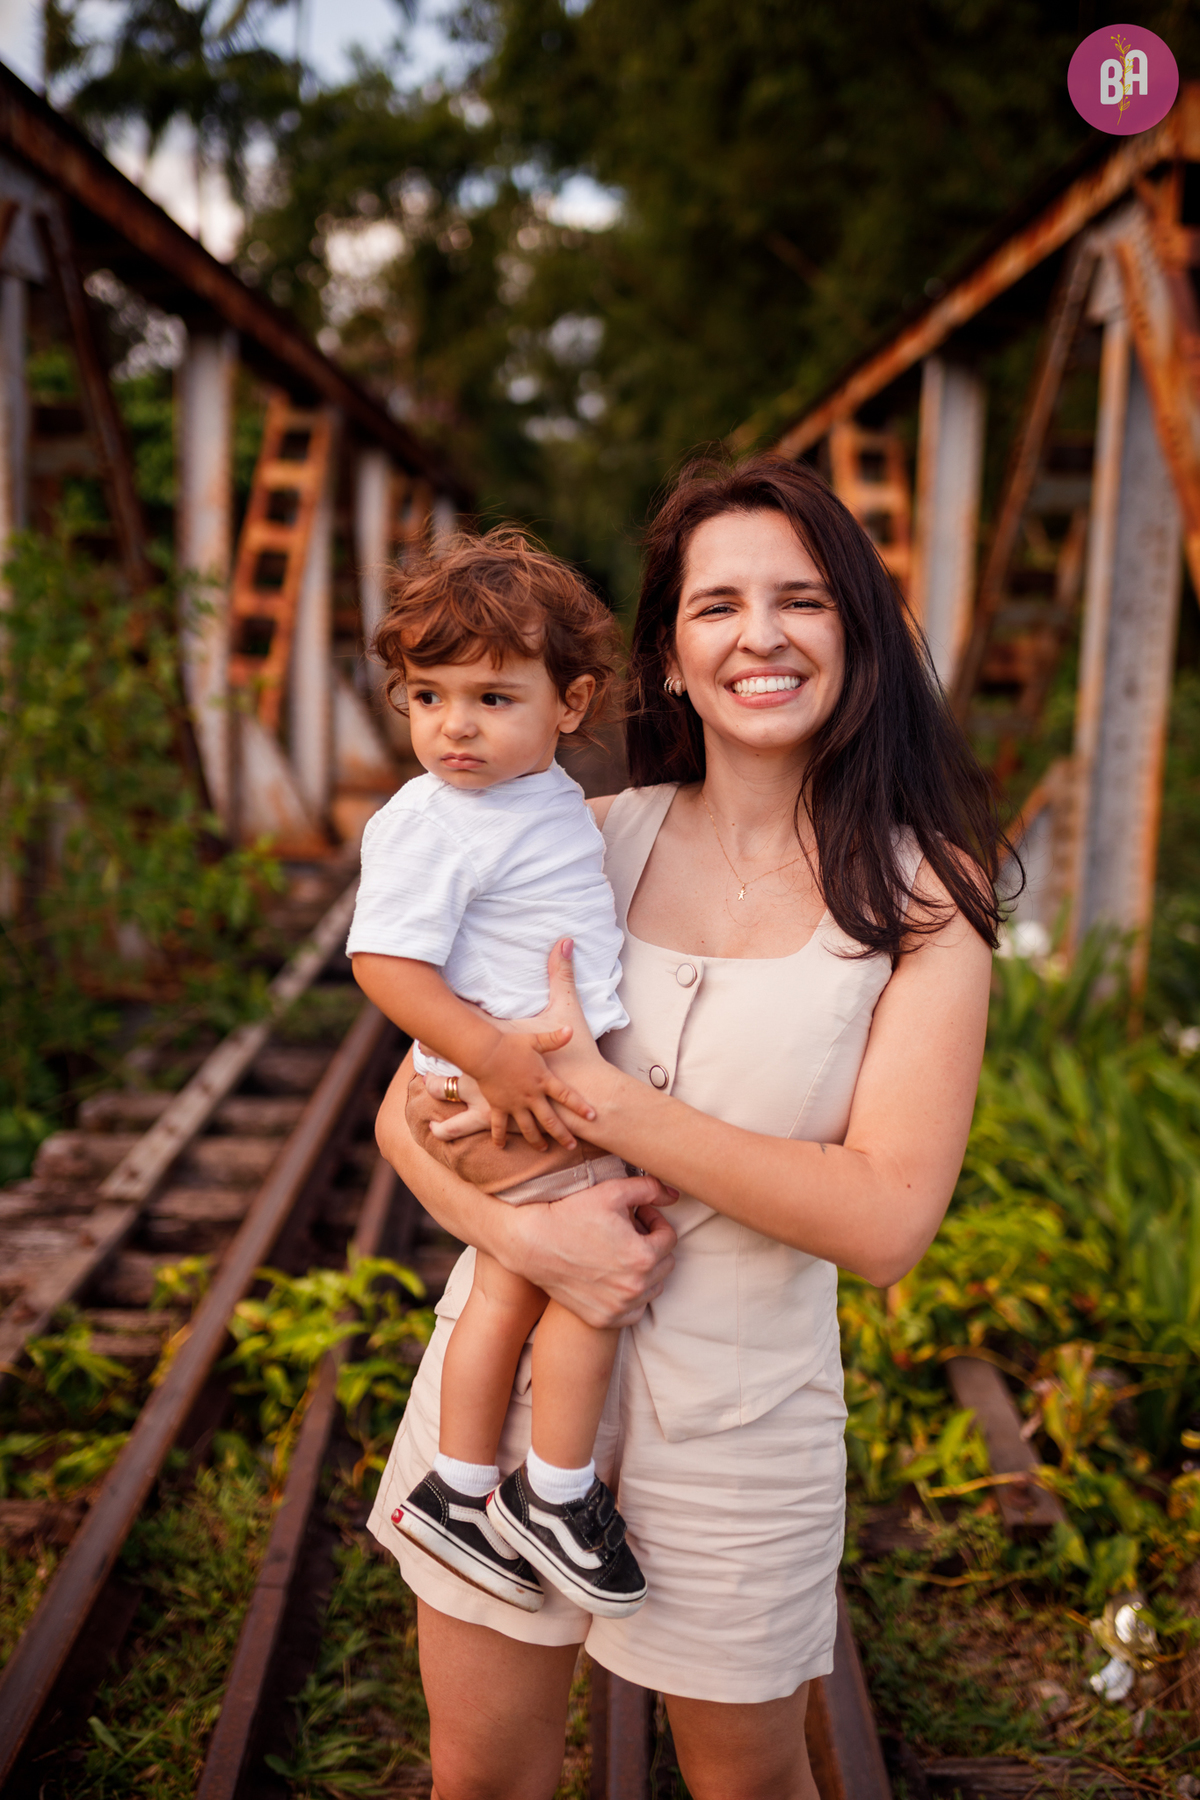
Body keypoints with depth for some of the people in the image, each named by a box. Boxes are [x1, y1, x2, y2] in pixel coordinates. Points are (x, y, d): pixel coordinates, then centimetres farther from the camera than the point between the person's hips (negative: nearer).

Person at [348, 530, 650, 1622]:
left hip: (574, 1073, 8)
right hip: (508, 1087, -8)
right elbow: (383, 960, -22)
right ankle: (560, 1501, 10)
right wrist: (494, 1055, -29)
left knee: (513, 1282, 14)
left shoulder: (556, 798, 10)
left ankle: (459, 1492, 26)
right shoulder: (427, 825, -16)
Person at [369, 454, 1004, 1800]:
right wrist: (520, 1228, -21)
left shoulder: (922, 886, -9)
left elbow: (887, 1218, -19)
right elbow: (408, 1113, 0)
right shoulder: (594, 842, -3)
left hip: (738, 1404, -1)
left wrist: (591, 1091, -21)